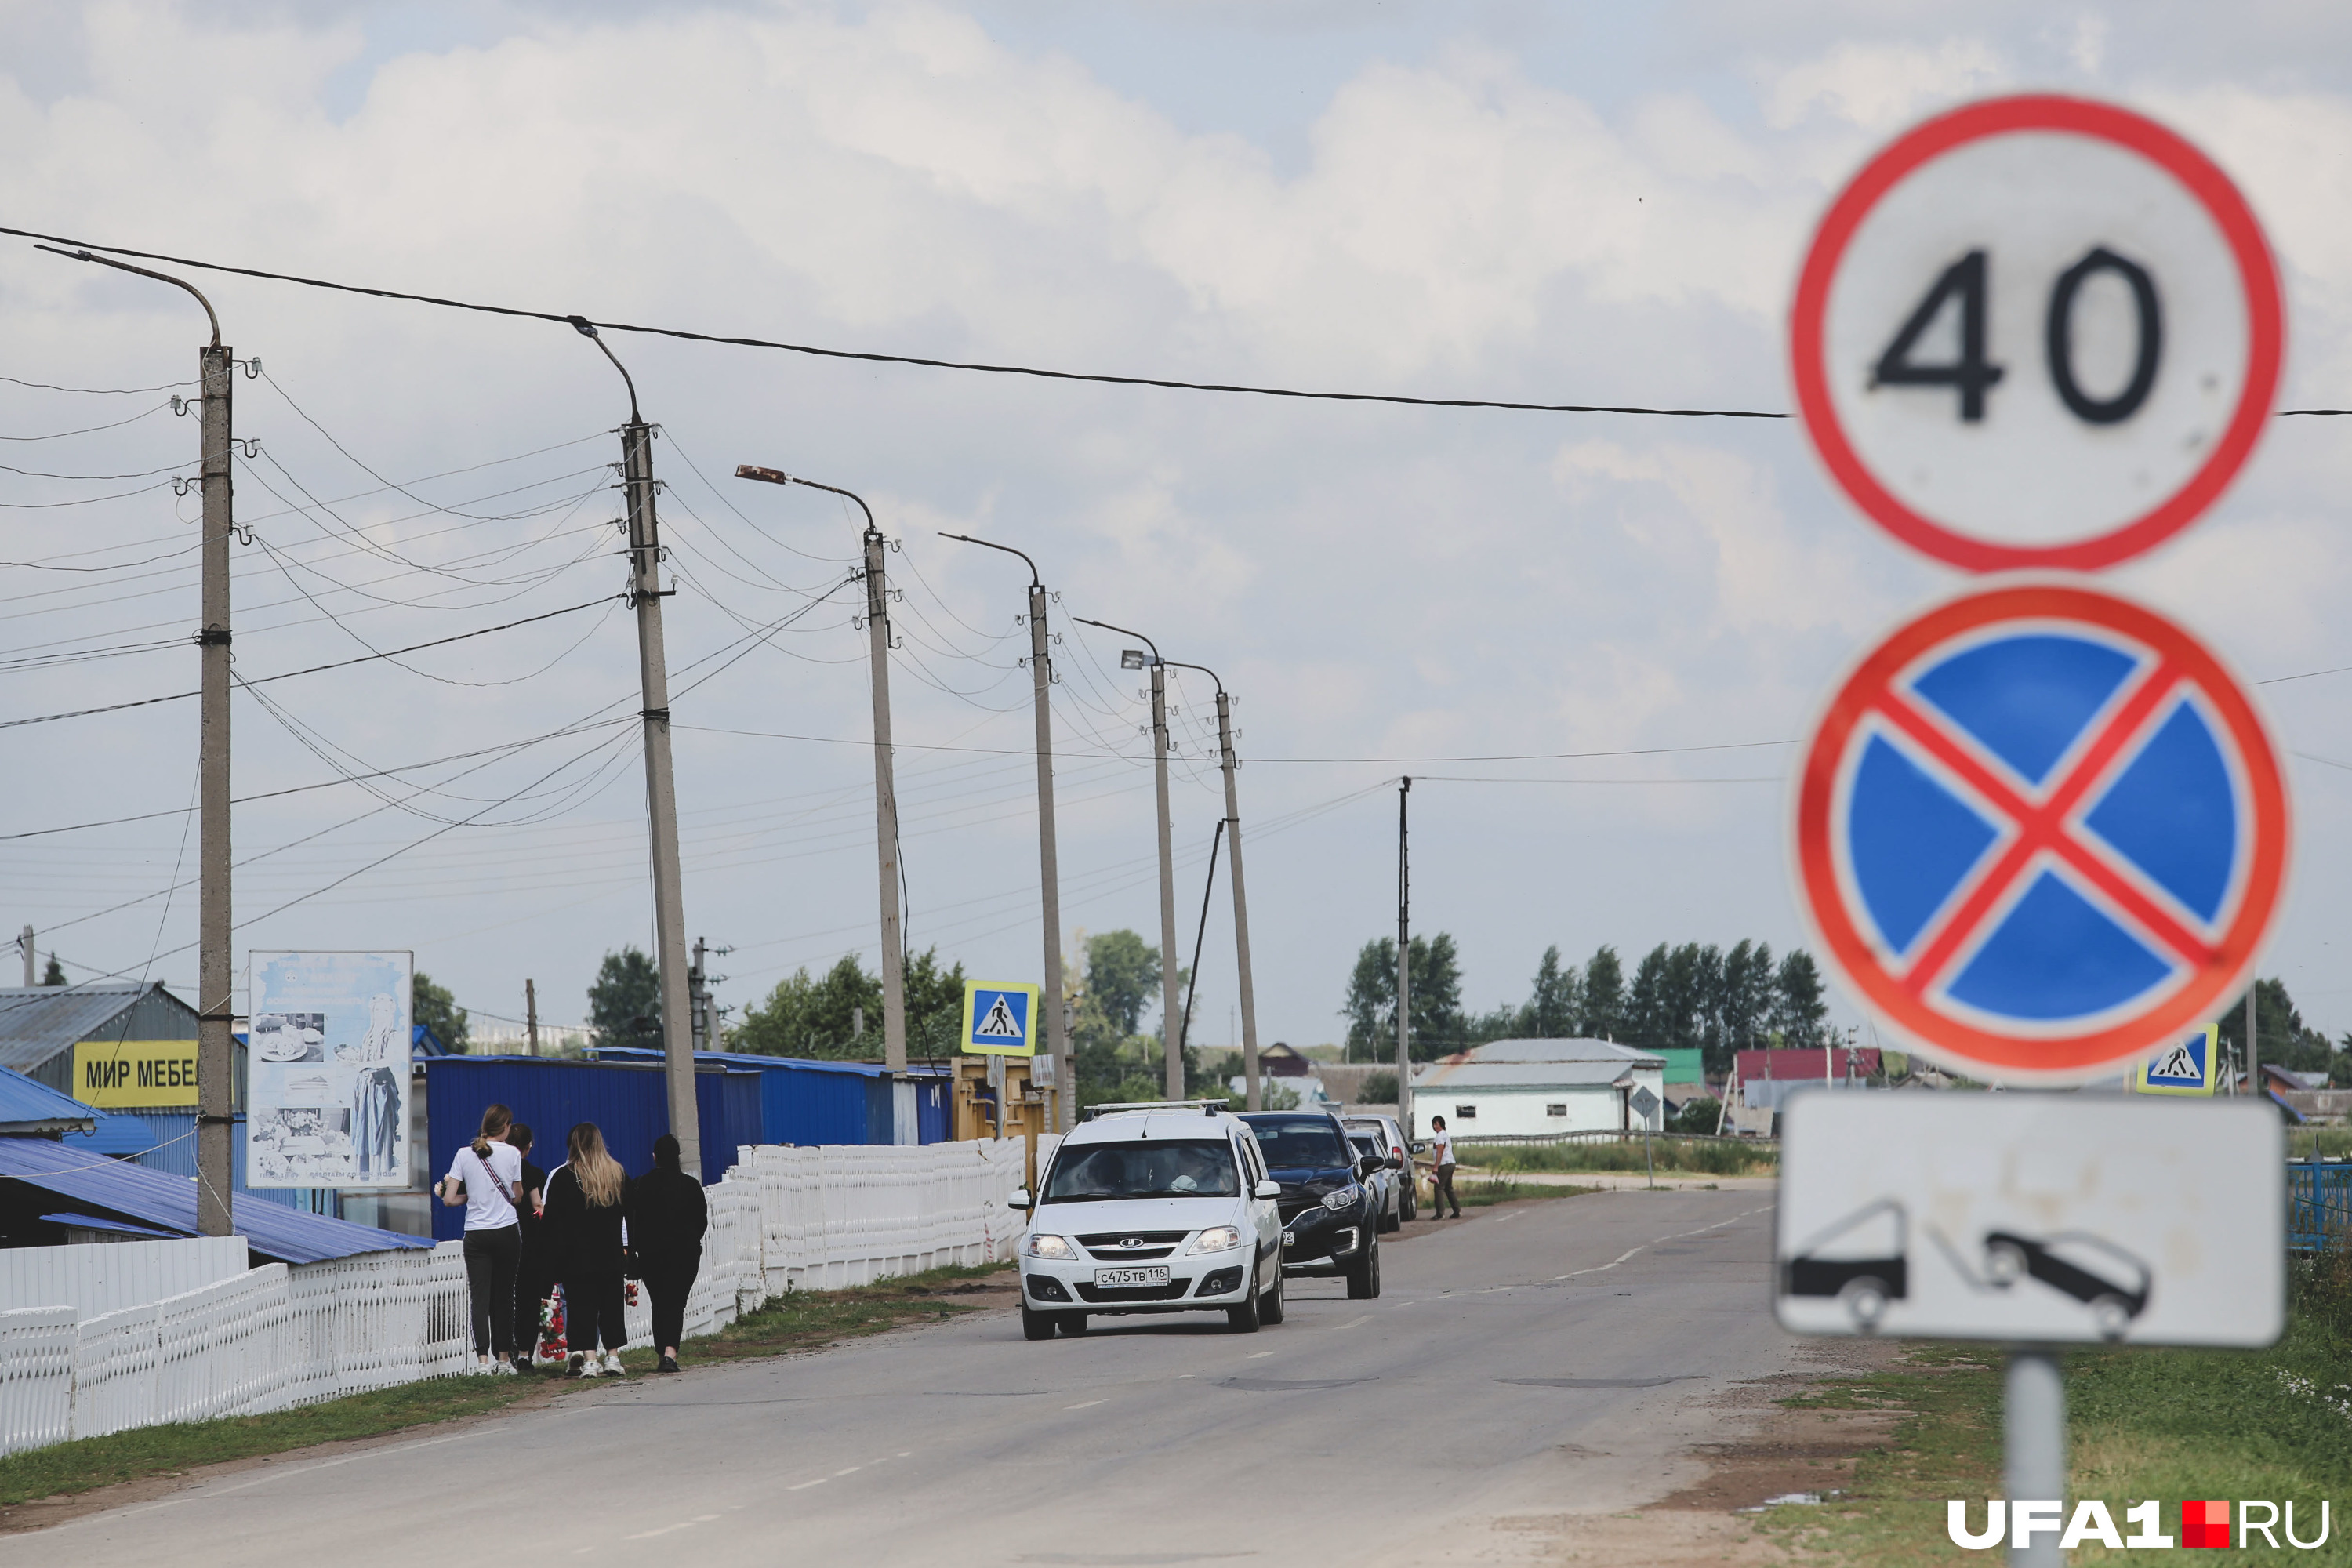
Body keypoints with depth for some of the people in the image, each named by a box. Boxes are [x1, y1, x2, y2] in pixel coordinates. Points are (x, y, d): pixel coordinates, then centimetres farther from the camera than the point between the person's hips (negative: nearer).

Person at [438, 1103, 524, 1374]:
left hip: (476, 1235, 0)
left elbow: (449, 1199, 0)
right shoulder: (512, 1154, -2)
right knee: (504, 1296, 9)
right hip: (506, 1233, 0)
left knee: (480, 1296, -3)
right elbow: (517, 1197, 7)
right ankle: (504, 1359, 13)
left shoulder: (465, 1154, 1)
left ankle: (482, 1359, -14)